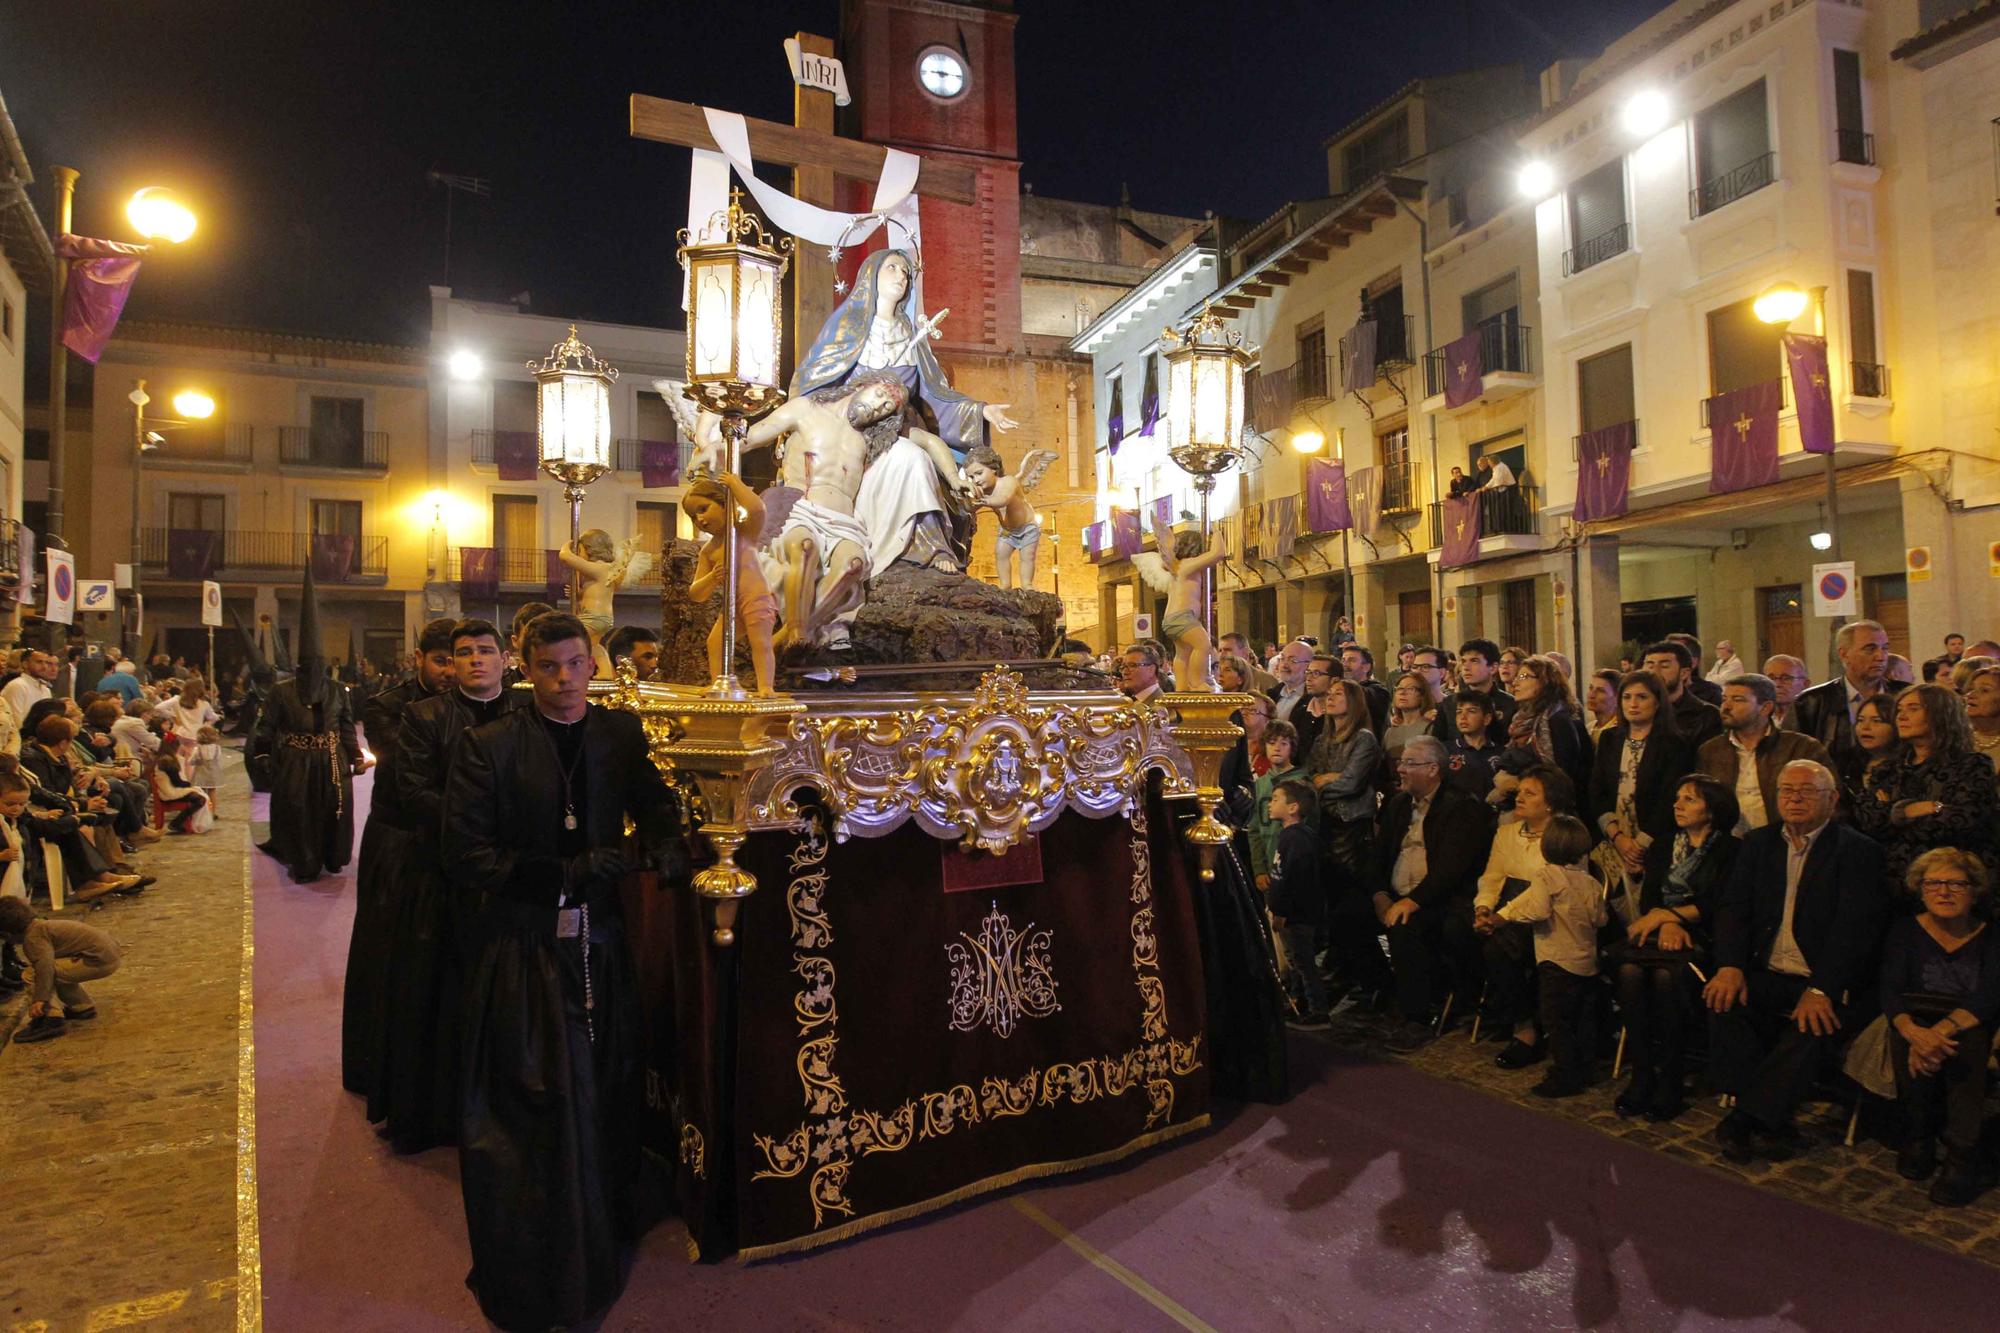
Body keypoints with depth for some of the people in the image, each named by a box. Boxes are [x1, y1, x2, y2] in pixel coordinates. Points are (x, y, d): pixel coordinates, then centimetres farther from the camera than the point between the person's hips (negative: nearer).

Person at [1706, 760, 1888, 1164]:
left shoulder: (1859, 851, -1)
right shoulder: (1758, 843, 13)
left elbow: (1854, 927, -12)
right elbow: (1733, 907, 5)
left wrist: (1821, 989, -23)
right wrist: (1730, 966, -14)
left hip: (1826, 984, -4)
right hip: (1764, 975, 4)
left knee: (1812, 1025, -33)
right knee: (1722, 1001, -25)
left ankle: (1747, 1118, -23)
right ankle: (1771, 1122, -19)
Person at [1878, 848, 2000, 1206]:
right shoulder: (1906, 930, 6)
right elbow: (1890, 991, -7)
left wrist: (1942, 1030, -34)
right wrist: (1912, 1032, -31)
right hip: (1917, 1023, 1)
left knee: (1967, 1040, -34)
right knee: (1907, 1041, -32)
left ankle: (1962, 1157, -23)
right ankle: (1919, 1136, -8)